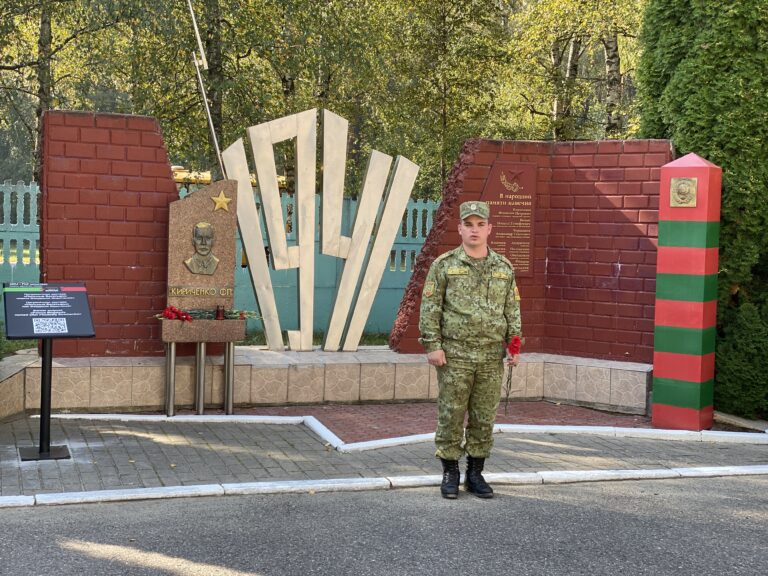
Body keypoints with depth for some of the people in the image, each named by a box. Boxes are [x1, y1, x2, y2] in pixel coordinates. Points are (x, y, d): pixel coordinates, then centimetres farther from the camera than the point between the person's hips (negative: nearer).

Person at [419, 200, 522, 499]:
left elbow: (512, 309, 10)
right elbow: (430, 308, -3)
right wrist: (432, 345, -11)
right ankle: (450, 474, 14)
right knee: (451, 416, 2)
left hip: (491, 358, 3)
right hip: (455, 356, -3)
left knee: (484, 418, 7)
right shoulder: (444, 265, -1)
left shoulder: (504, 268, 8)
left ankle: (475, 474, 19)